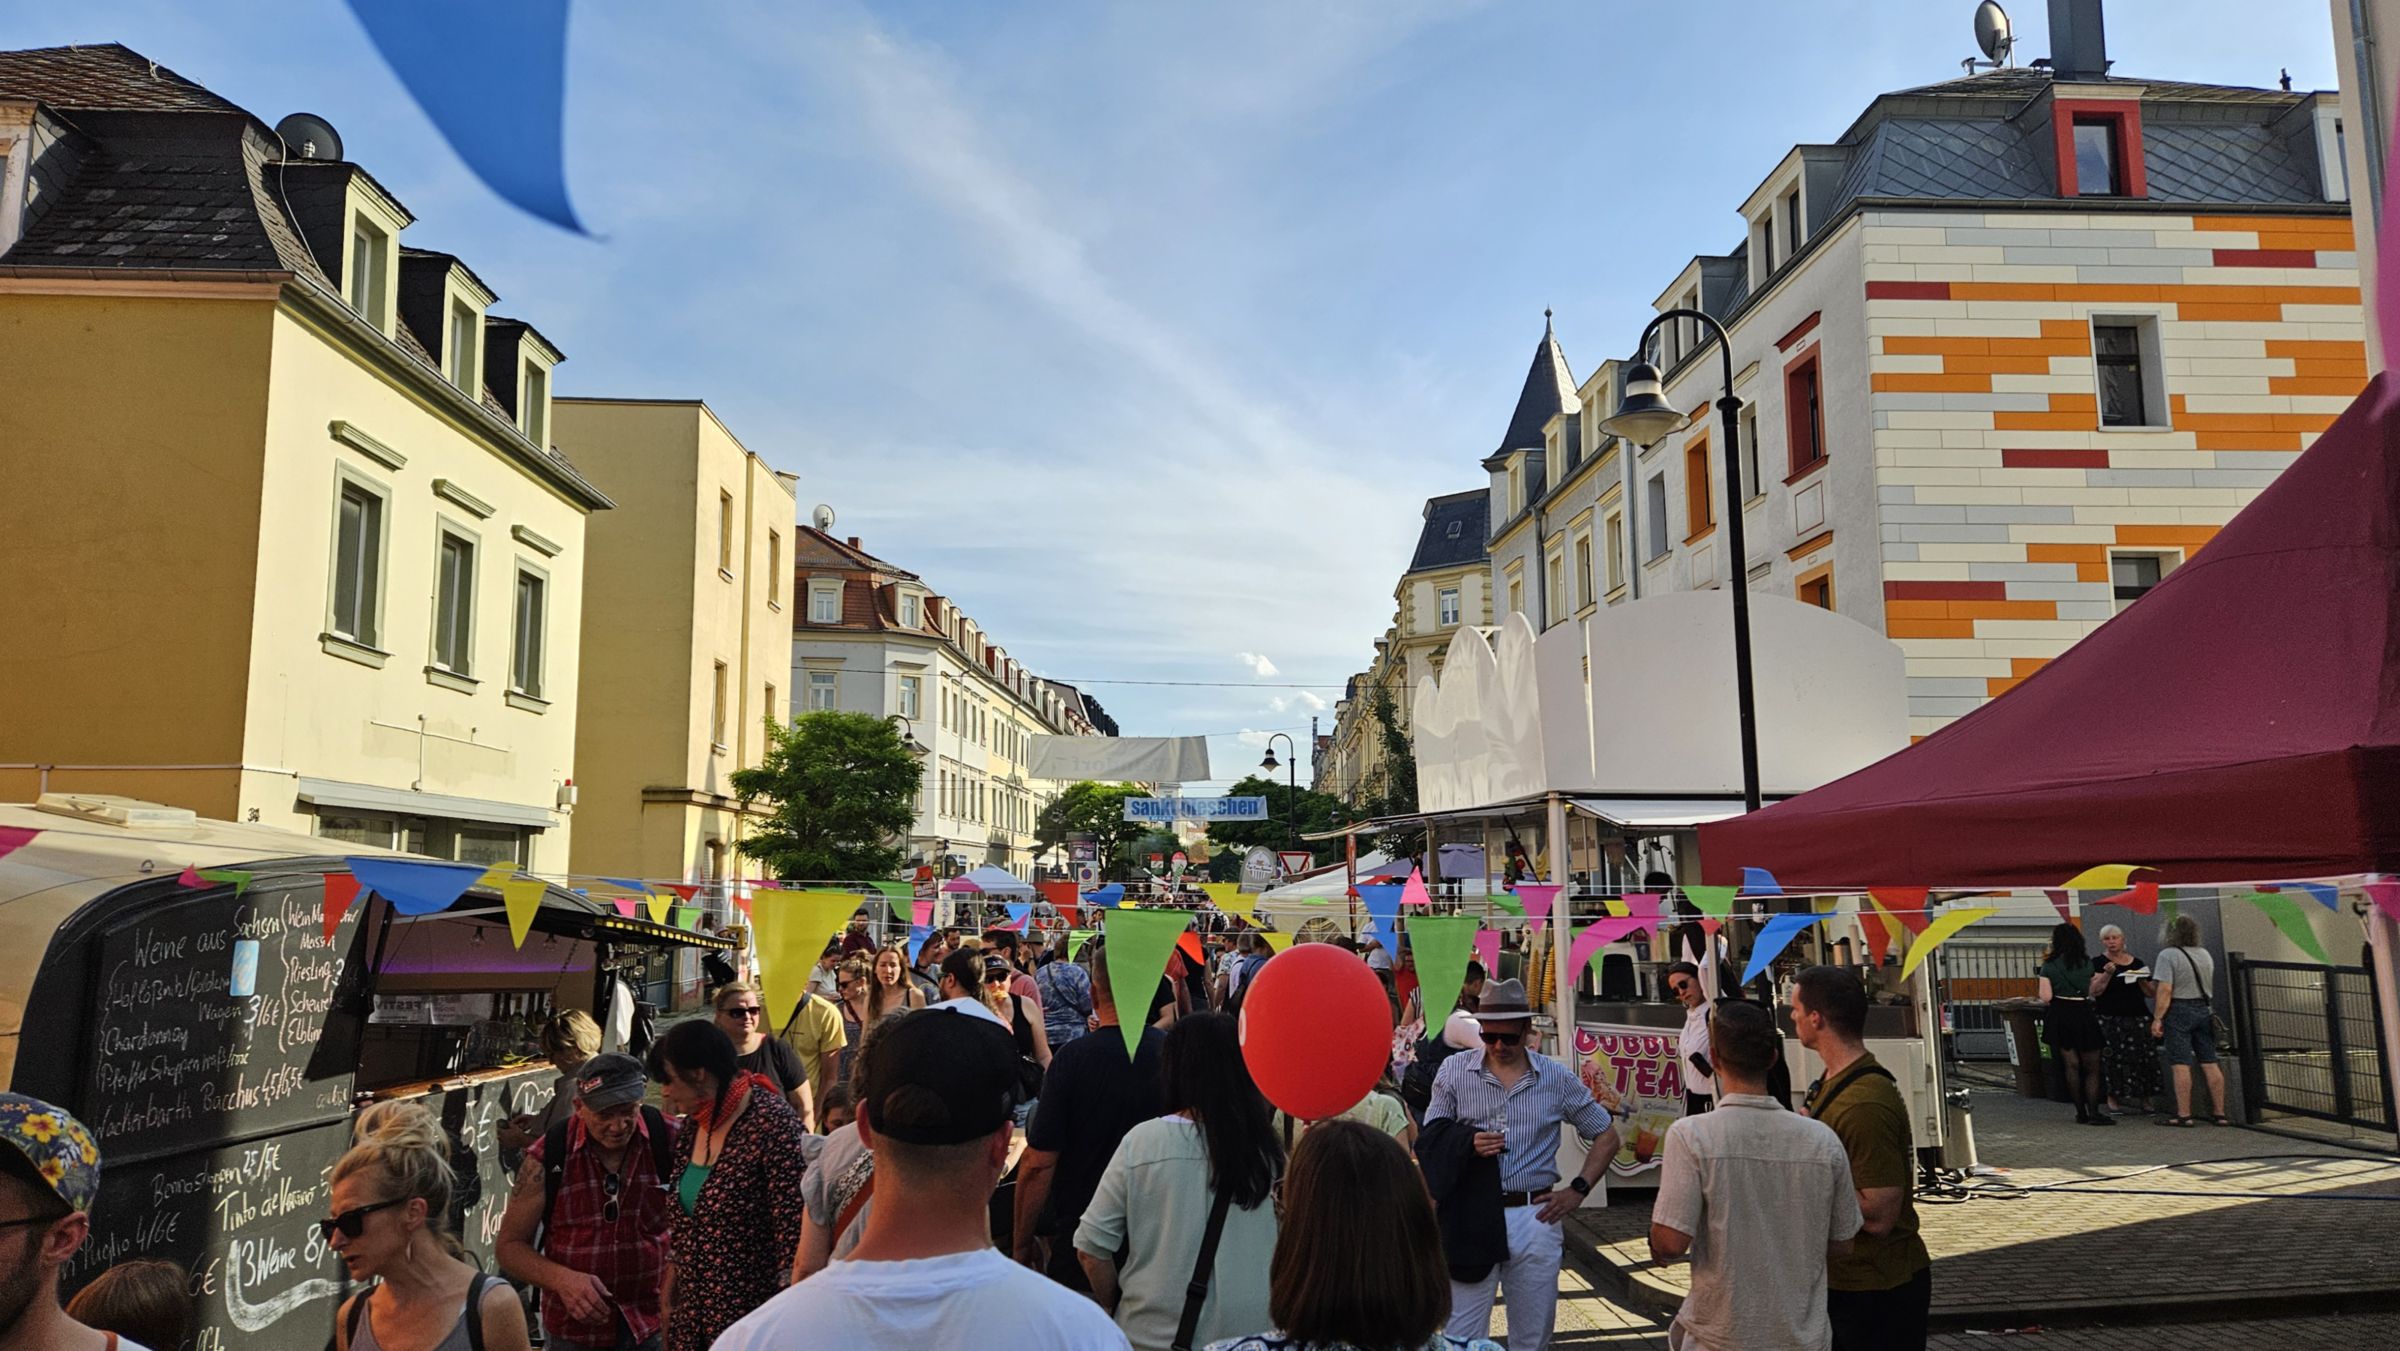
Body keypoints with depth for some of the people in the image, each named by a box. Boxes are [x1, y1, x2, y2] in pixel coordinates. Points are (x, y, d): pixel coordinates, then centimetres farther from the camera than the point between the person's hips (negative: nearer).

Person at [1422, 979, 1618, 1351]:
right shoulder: (1454, 1071, 1)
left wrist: (1578, 1190, 3)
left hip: (1535, 1218, 1)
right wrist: (1466, 1146, -17)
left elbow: (1606, 1137, 13)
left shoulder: (1558, 1079, 3)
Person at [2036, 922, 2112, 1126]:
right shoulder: (2087, 962, 2)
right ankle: (2094, 1112, -6)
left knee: (2072, 1065, 8)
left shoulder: (2050, 965, -5)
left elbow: (2046, 997, -10)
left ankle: (2081, 1113, 10)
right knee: (2092, 1068, 5)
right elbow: (2092, 991, 8)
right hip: (2083, 1014, 0)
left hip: (2060, 1016, 0)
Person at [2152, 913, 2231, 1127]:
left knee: (2180, 1065, -5)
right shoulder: (2205, 954, 11)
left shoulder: (2168, 955, -11)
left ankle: (2184, 1115, -6)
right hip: (2204, 1009, 7)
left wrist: (2157, 1018, -15)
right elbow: (2209, 986, 19)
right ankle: (2220, 1113, 12)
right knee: (2210, 1063, 9)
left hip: (2179, 1011, -7)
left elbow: (2165, 991, -17)